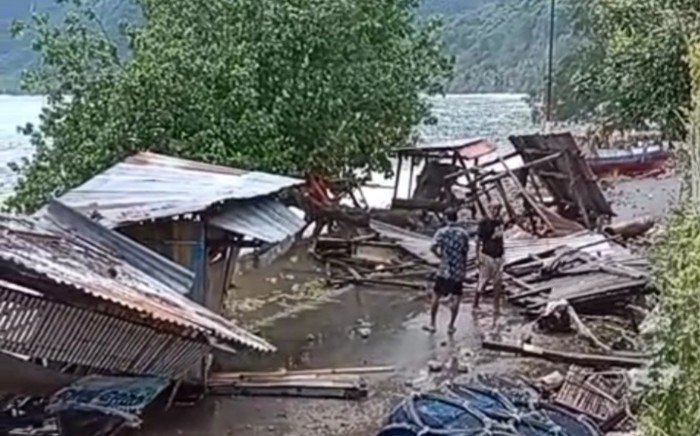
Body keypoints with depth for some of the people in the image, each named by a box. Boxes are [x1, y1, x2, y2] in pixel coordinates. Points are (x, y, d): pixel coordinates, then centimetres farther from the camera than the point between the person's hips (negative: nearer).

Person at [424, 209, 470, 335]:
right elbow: (466, 250, 0)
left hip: (444, 270, -1)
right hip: (459, 271, 1)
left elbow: (433, 247, -19)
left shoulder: (442, 232, -6)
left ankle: (432, 324, 14)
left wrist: (439, 255, 0)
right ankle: (451, 326, 8)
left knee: (436, 295, 11)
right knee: (456, 298, 7)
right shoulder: (464, 233, 0)